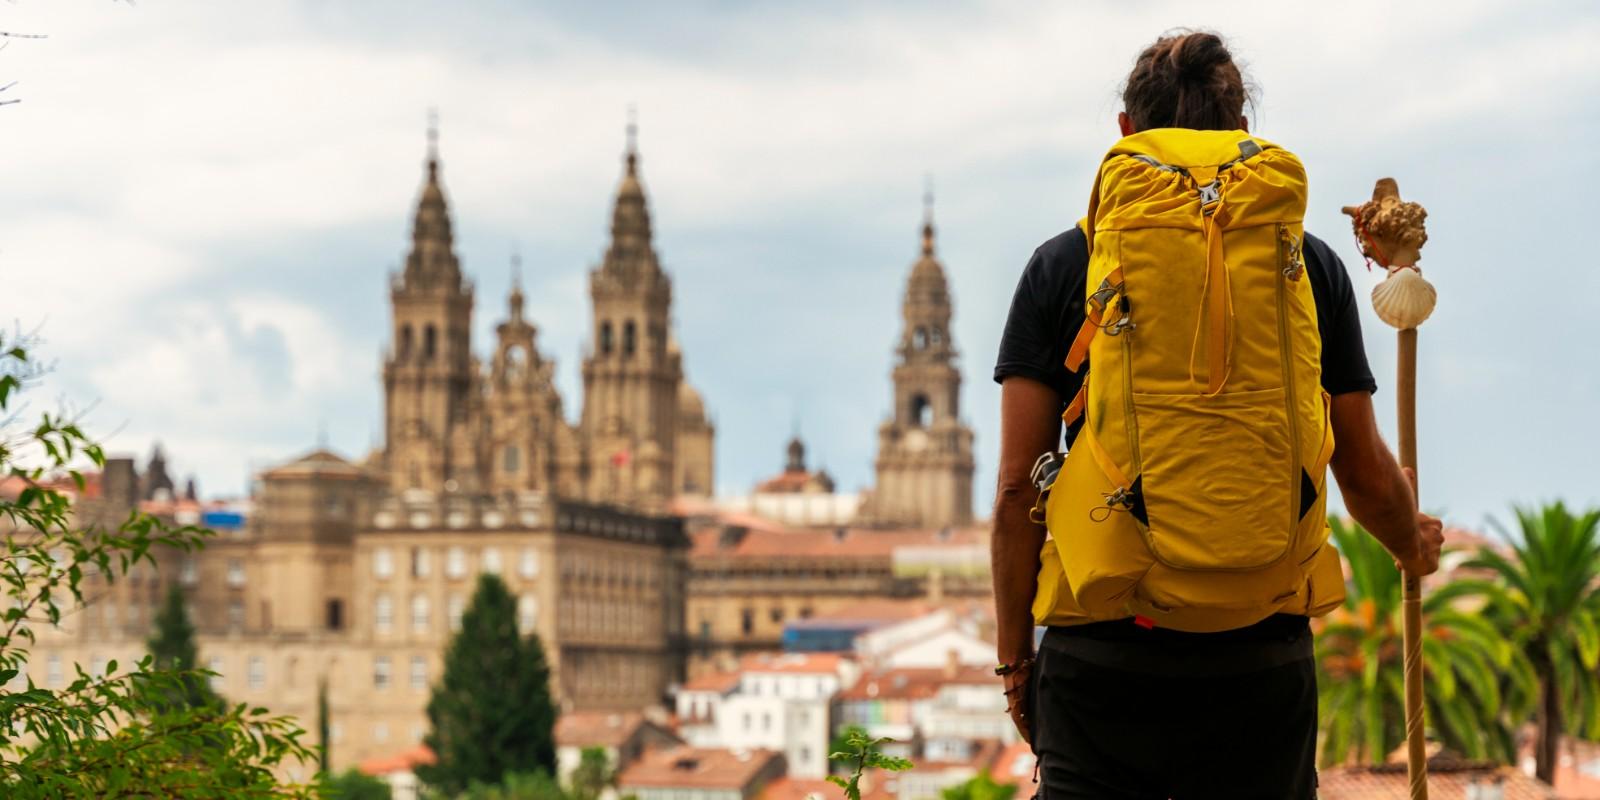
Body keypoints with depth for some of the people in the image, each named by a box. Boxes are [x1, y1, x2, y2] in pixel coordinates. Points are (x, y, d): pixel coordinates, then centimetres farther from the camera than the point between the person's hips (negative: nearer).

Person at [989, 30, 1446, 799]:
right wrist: (1414, 544, 32)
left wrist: (1016, 654, 10)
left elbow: (1018, 489, 1)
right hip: (1259, 662, 1)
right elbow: (1365, 474, 10)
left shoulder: (1063, 266, 3)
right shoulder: (1308, 267, 6)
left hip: (1100, 663, -1)